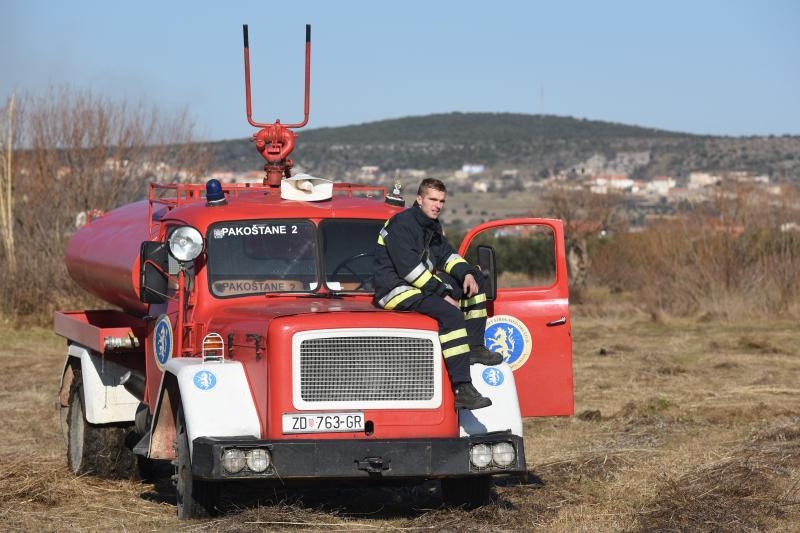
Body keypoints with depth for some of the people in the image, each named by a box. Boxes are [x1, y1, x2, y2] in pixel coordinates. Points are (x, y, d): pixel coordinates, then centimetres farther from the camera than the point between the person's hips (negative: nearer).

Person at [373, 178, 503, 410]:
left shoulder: (432, 225, 13)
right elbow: (410, 268, -24)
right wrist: (444, 293, -22)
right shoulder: (402, 224, -17)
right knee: (451, 315, -31)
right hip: (396, 289, -10)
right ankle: (462, 390, -36)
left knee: (474, 281, 10)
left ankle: (474, 347, 6)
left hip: (422, 284, 10)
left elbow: (447, 255, 16)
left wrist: (466, 273, -7)